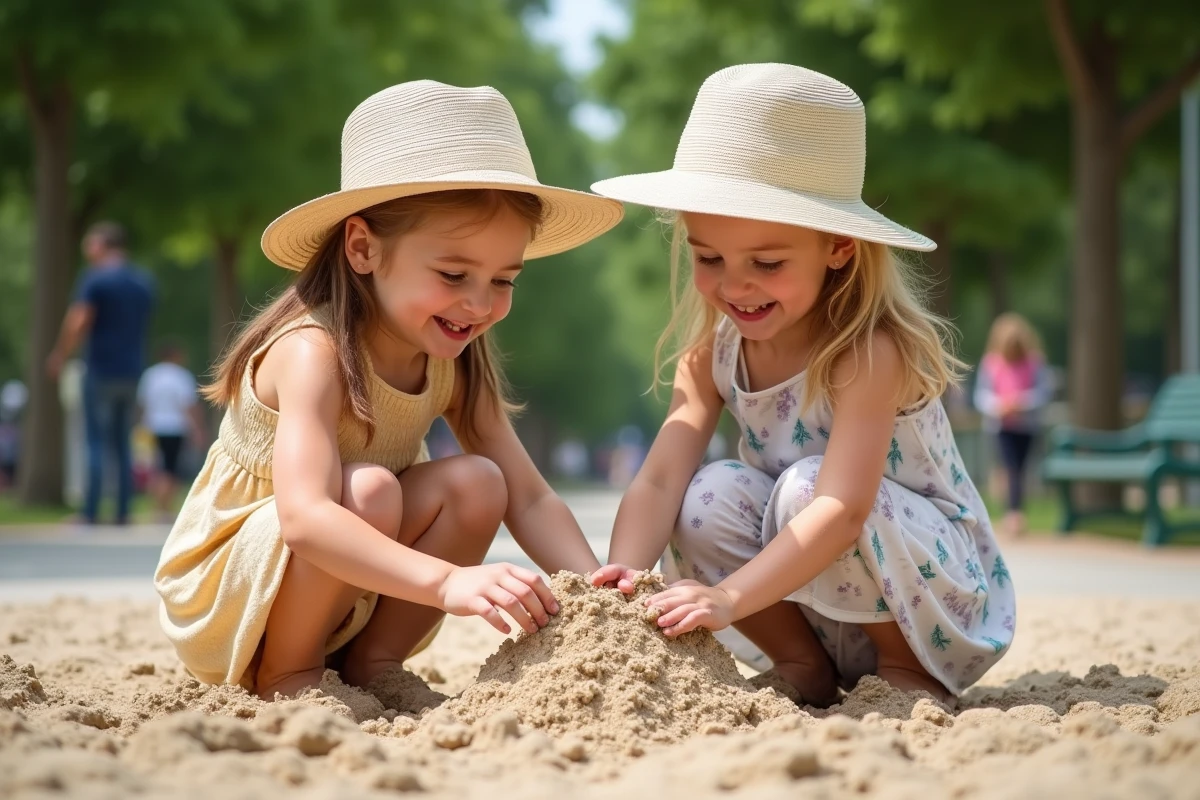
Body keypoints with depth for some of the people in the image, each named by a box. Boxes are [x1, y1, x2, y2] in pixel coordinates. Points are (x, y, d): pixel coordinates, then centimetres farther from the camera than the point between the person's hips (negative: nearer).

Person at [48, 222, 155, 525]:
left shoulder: (95, 278, -9)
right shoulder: (144, 282, 11)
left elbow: (77, 324, -16)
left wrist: (59, 357, -5)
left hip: (101, 371, -5)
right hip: (131, 371, 5)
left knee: (97, 443, -3)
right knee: (123, 444, 11)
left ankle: (90, 514, -5)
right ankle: (123, 513, 8)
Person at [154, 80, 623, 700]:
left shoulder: (455, 362, -6)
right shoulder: (313, 352, -28)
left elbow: (530, 497, -9)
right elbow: (304, 517, -43)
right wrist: (448, 580, -54)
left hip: (348, 597, 7)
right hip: (218, 597, -6)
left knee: (476, 483, -15)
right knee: (368, 489, -32)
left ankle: (369, 666, -5)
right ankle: (284, 679, -13)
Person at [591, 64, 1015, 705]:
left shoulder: (870, 352, -25)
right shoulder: (711, 356, -6)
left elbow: (843, 508, -37)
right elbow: (660, 480, -17)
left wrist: (729, 597, -48)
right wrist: (622, 575, -38)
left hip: (944, 600, -5)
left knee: (803, 486, -30)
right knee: (713, 497, -20)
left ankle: (908, 670, -9)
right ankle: (802, 667, -2)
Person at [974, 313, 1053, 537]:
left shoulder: (1034, 362, -6)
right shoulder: (991, 363, -6)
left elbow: (1045, 390, -9)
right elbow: (981, 394, -3)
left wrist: (1021, 401, -21)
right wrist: (997, 405, -22)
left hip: (1027, 424, 1)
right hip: (1002, 424, -1)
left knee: (1019, 466, 3)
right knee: (1012, 466, -13)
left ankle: (1016, 513, 12)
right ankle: (1015, 512, -14)